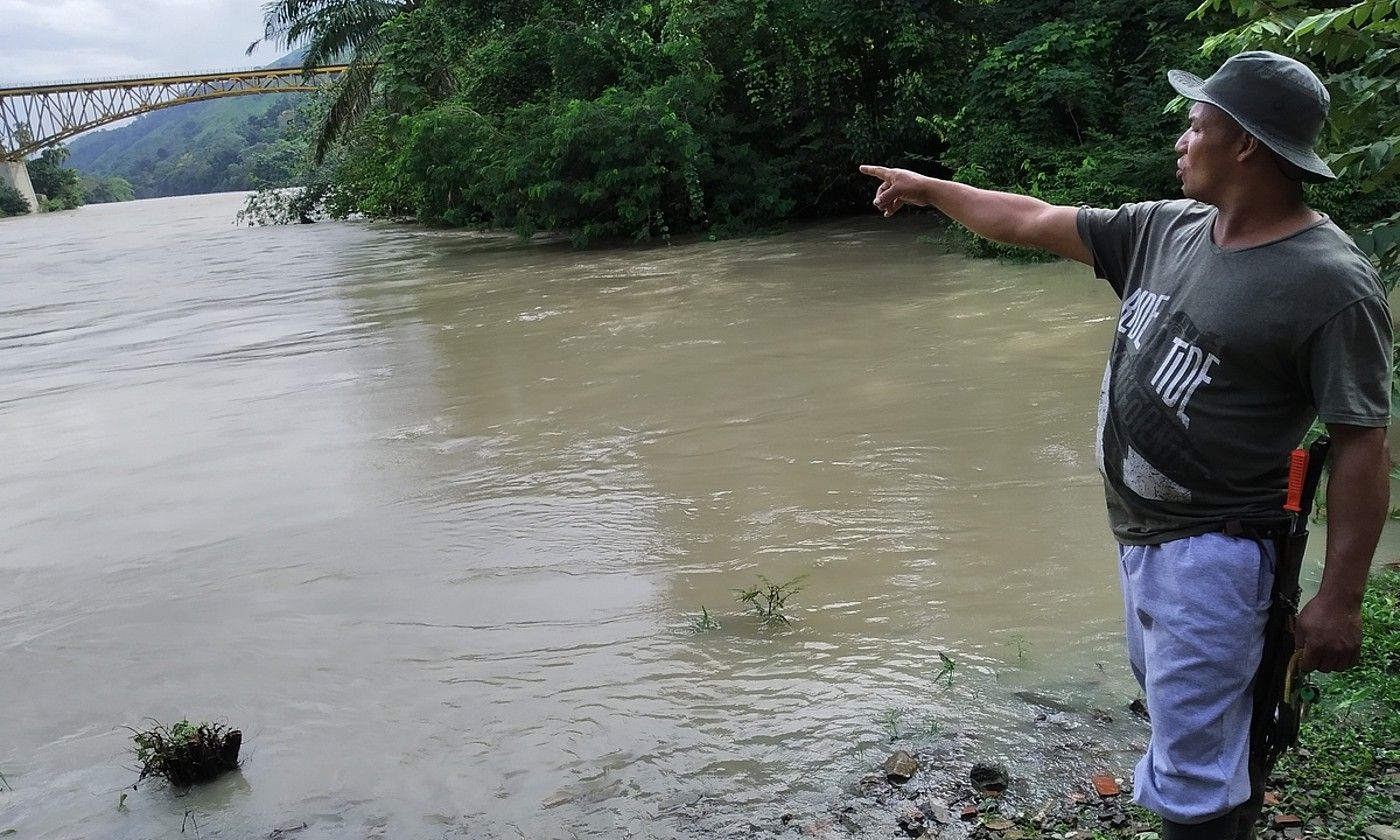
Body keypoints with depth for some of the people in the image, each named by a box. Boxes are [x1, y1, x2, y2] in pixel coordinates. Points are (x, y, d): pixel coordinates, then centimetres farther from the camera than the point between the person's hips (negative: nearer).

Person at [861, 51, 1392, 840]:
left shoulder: (1331, 283, -19)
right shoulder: (1166, 228, 2)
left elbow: (1364, 444, -18)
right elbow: (1034, 222, 10)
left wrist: (1341, 597, -19)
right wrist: (928, 188, 16)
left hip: (1210, 549, -8)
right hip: (1141, 530, 8)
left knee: (1190, 772, -1)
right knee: (1172, 695, 29)